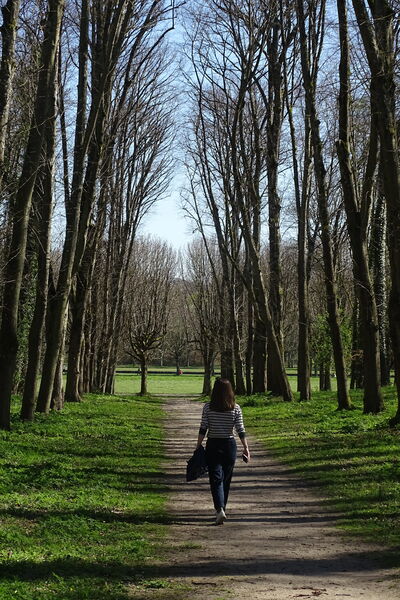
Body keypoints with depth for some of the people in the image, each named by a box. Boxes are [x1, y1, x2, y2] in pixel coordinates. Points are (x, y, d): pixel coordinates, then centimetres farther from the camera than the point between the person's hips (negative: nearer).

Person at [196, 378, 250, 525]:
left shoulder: (208, 407, -6)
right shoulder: (236, 408, -4)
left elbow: (203, 429, -6)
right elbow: (240, 430, -3)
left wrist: (198, 447, 0)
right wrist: (246, 448, 3)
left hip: (213, 445, -2)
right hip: (230, 445, 2)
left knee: (216, 479, -3)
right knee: (226, 479, 16)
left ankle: (220, 509, -21)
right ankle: (222, 508, 27)